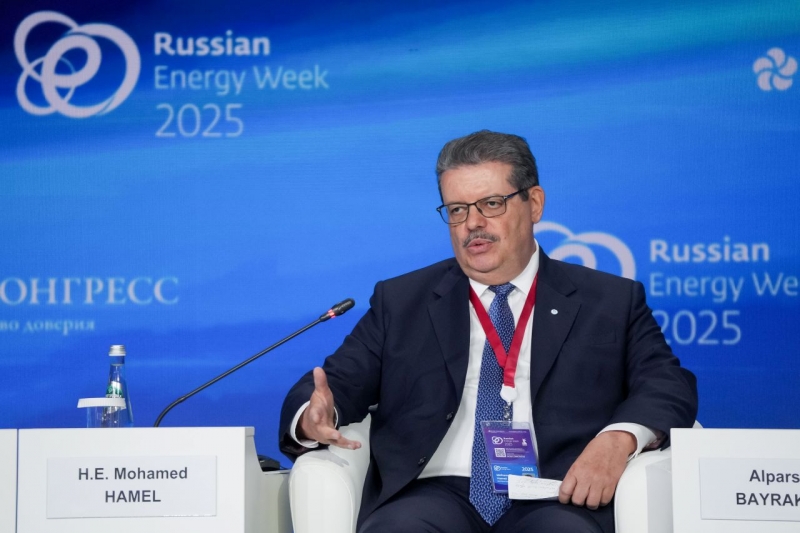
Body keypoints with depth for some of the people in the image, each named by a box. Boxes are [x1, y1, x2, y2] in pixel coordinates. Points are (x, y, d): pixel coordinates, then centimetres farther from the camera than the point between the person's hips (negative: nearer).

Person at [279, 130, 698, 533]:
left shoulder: (612, 301, 16)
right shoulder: (399, 302, 19)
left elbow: (671, 386, 6)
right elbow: (337, 384, 12)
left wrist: (619, 437, -16)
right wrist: (315, 418, -13)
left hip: (557, 499, 0)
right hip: (436, 494, 0)